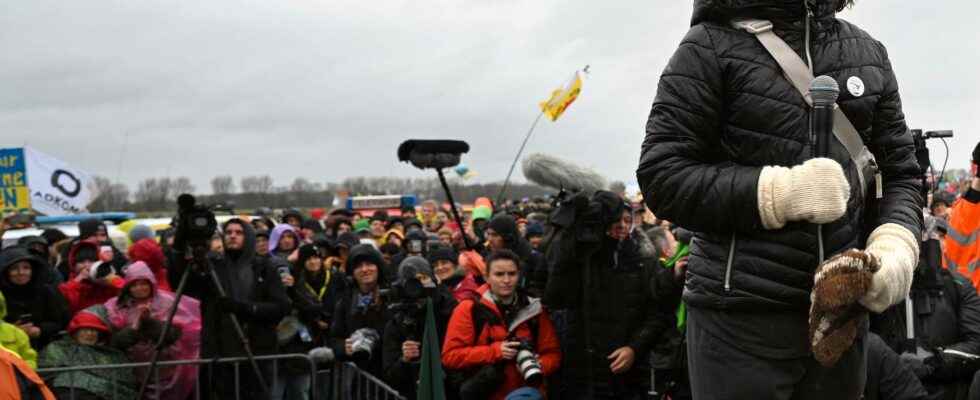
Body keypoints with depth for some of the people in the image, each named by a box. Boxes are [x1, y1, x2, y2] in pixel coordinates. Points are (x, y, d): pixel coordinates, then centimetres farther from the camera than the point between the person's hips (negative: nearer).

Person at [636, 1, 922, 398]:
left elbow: (899, 172, 13)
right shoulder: (711, 45, -4)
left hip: (841, 308, 5)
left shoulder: (869, 53, 12)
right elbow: (661, 175, -8)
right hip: (740, 315, -5)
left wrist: (896, 246, -8)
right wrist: (780, 192, -18)